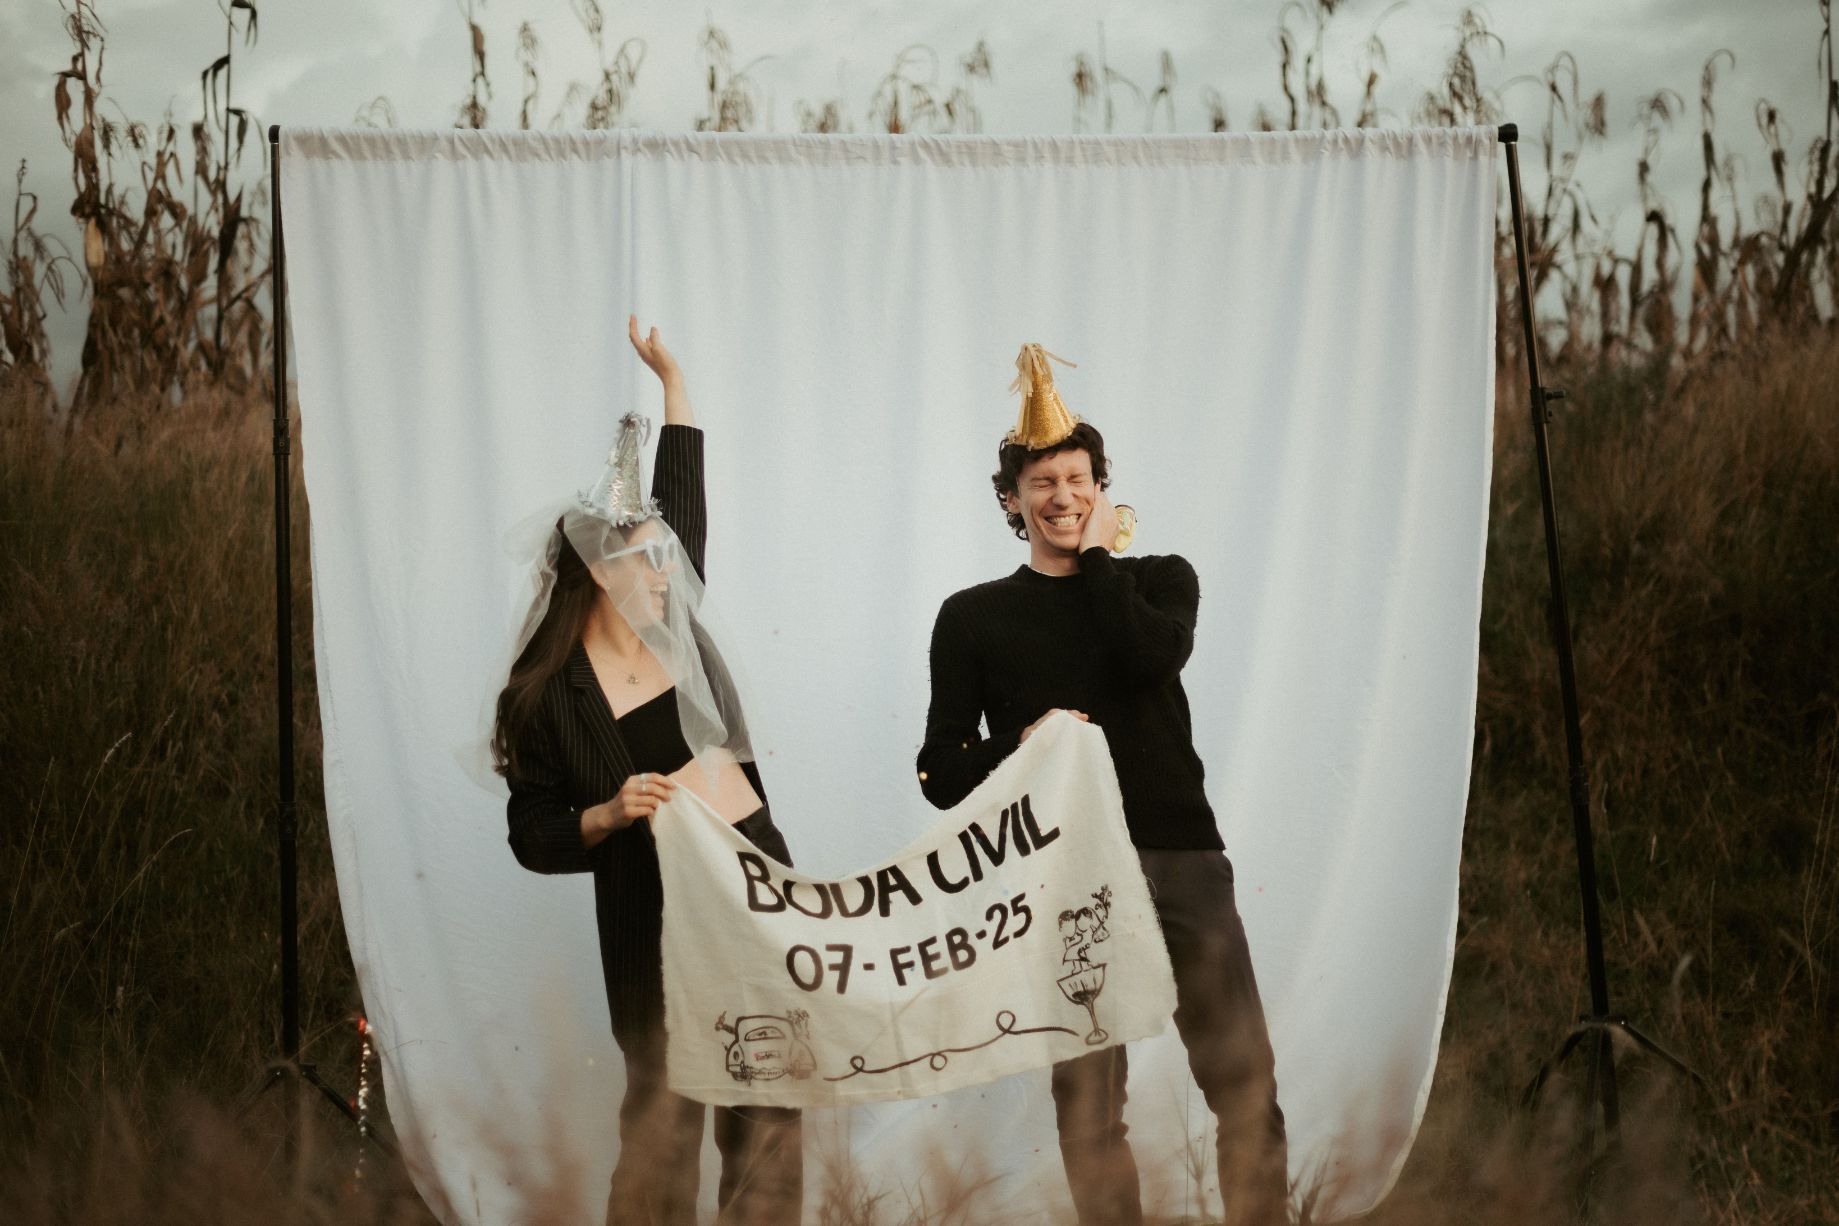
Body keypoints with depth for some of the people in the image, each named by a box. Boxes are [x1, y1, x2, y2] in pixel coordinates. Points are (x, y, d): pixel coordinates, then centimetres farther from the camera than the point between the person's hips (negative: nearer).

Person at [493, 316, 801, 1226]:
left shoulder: (674, 631, 9)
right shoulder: (544, 698, -4)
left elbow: (684, 499, 19)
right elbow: (533, 836, -2)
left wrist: (672, 378, 21)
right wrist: (610, 815, -19)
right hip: (653, 912, -5)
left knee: (768, 1114, 5)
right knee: (664, 1122, -2)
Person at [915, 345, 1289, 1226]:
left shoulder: (1159, 578, 13)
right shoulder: (973, 616, 9)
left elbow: (1154, 655, -11)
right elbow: (941, 771, 5)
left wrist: (1098, 556, 0)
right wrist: (1022, 748, -14)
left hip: (1180, 855, 1)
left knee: (1244, 1080, -3)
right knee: (1087, 1098, 3)